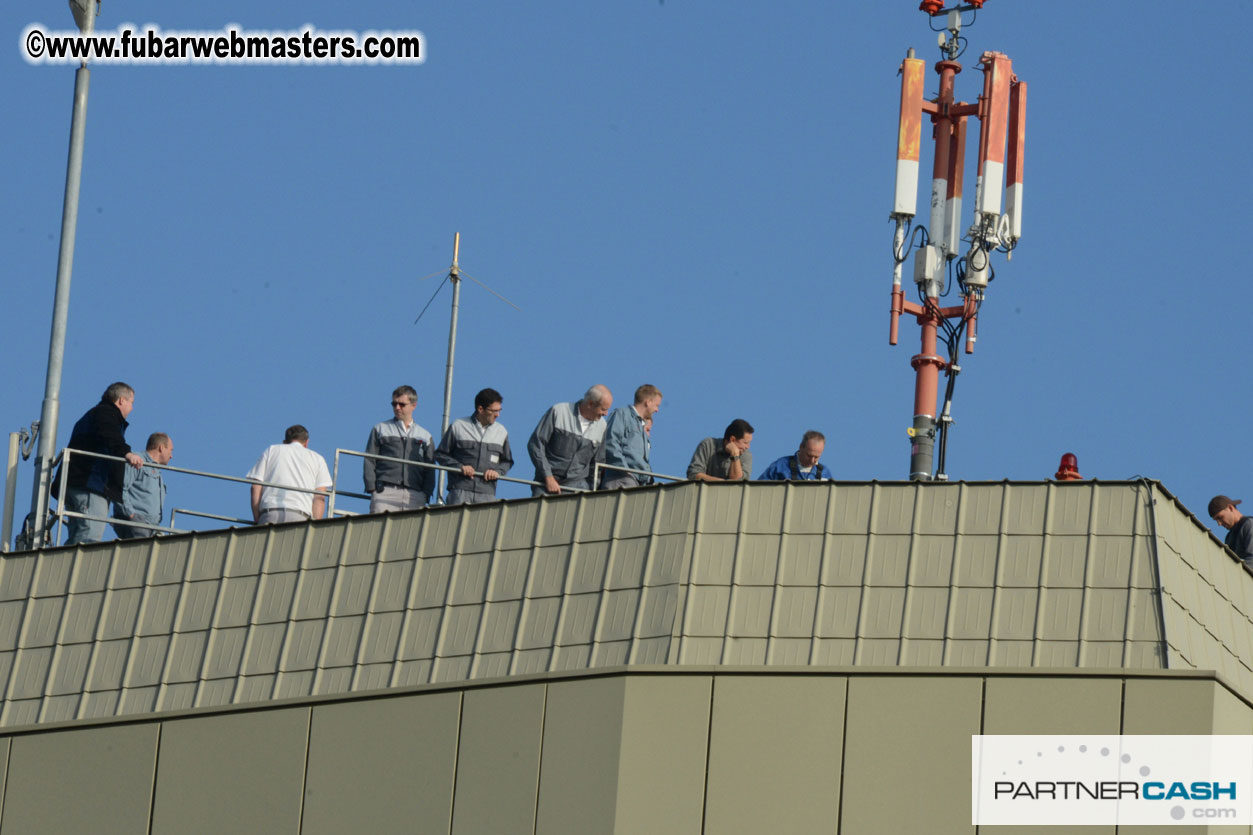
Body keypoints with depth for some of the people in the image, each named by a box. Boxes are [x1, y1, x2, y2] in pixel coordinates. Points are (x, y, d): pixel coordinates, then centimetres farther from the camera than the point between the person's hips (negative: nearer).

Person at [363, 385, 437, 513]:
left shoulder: (425, 436, 21)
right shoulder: (380, 429, 17)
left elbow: (430, 470, 18)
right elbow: (369, 462, 11)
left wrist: (426, 494, 3)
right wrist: (371, 487, -3)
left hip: (415, 495, 1)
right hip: (385, 492, -1)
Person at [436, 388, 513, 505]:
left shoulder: (501, 432, 14)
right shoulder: (458, 426, 5)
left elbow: (507, 461, 23)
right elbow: (440, 454, 9)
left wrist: (497, 471, 1)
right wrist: (460, 467, -7)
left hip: (487, 495, 2)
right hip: (460, 491, -2)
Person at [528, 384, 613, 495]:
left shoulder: (601, 425, 9)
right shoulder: (558, 412, -5)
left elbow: (597, 462, 18)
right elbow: (535, 444, -5)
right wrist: (548, 477, -9)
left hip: (577, 483, 3)